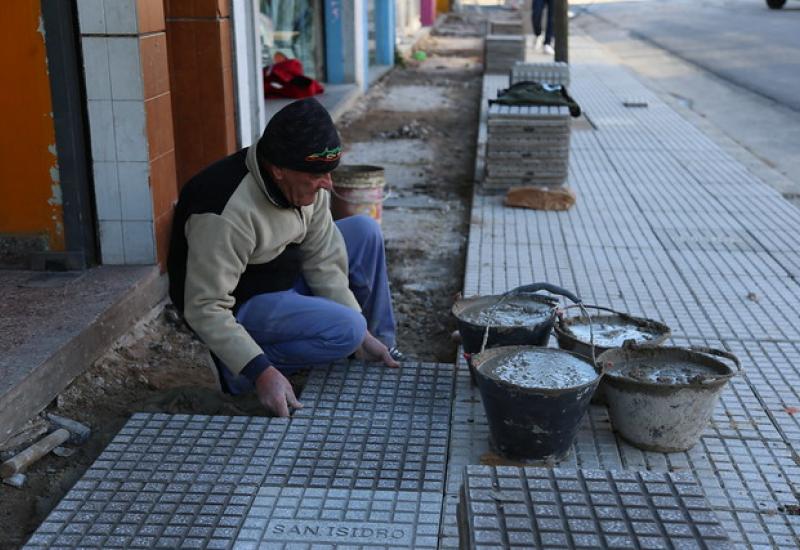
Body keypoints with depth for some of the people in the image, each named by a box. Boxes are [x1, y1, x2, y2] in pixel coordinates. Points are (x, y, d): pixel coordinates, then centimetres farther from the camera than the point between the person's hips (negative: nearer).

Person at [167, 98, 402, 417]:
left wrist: (365, 336, -9)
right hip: (239, 305, -8)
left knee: (365, 232, -1)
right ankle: (239, 366, -9)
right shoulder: (226, 213, -35)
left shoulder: (306, 181, -11)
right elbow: (206, 309, -31)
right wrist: (261, 372, -38)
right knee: (346, 330, -26)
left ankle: (379, 351, 12)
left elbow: (322, 258, -5)